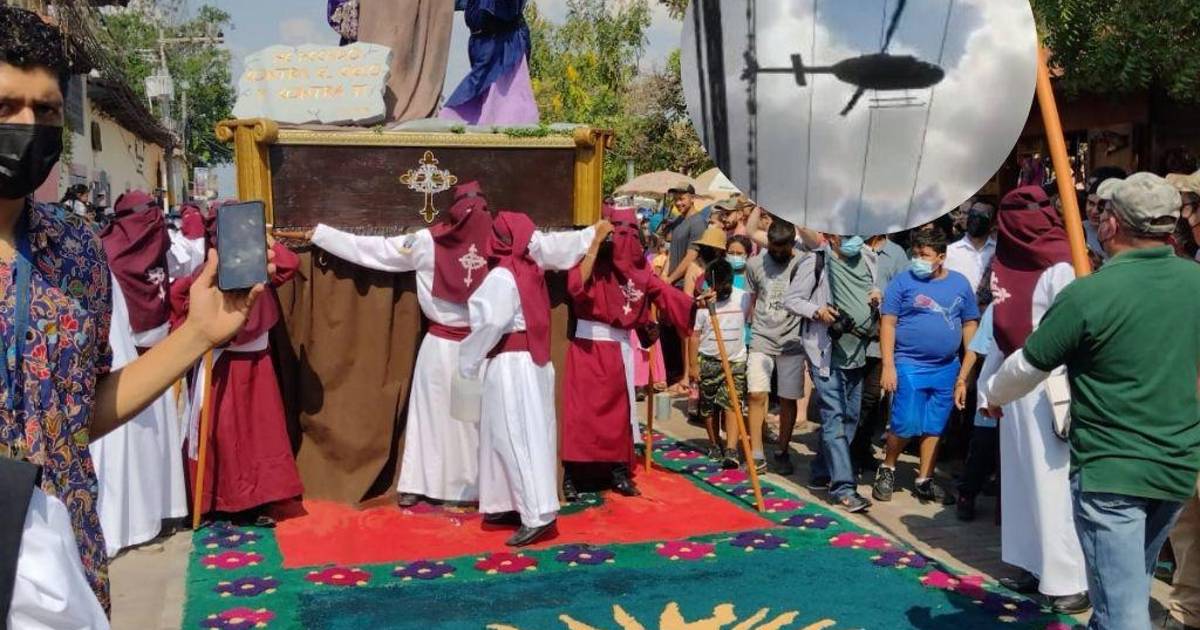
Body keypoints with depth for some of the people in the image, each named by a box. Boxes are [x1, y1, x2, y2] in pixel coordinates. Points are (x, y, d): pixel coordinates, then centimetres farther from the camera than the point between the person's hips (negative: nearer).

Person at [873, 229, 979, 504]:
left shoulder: (960, 283, 7)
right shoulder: (903, 282, -2)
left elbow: (970, 324, 12)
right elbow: (888, 324, -4)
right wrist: (888, 367, -10)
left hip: (947, 368, 4)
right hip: (910, 365, -3)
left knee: (934, 428, 8)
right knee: (906, 425, -8)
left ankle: (924, 481, 20)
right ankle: (887, 469, 17)